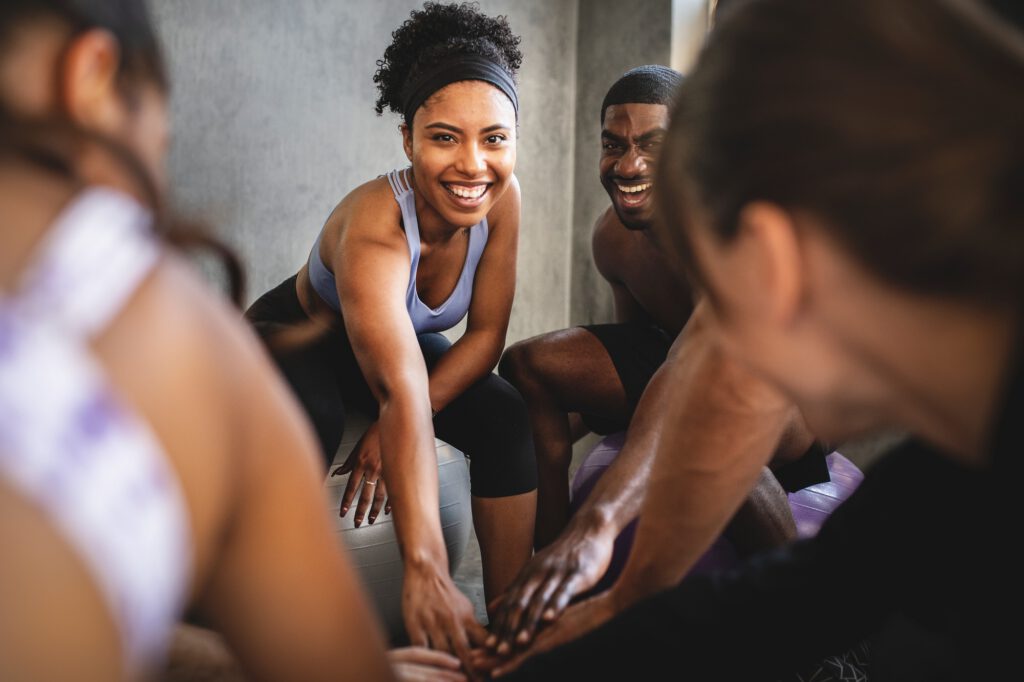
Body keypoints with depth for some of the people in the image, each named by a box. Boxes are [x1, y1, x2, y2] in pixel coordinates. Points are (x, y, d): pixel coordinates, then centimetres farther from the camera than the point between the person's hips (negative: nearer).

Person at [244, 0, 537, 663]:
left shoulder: (503, 198, -22)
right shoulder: (374, 225, -40)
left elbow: (486, 335, -14)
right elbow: (402, 394, -52)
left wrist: (396, 429, -27)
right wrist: (425, 570, -59)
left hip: (399, 341, 5)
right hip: (294, 337, -5)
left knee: (509, 420, -19)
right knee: (308, 429, -36)